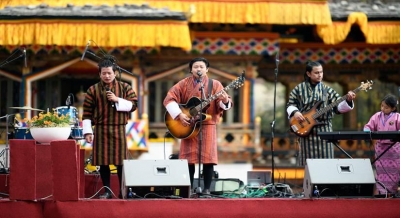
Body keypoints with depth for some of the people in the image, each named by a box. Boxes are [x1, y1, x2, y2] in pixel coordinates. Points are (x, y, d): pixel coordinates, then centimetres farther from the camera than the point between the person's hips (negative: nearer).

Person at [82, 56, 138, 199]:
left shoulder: (125, 87, 6)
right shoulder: (93, 90, 4)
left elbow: (133, 105, 1)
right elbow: (87, 113, 3)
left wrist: (117, 100, -11)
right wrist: (87, 131, -4)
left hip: (119, 129, 0)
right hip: (100, 129, 0)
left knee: (120, 161, 0)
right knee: (103, 161, 0)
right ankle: (107, 191, 8)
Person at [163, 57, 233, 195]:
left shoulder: (215, 84, 5)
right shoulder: (184, 84, 6)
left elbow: (222, 103, -3)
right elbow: (169, 99, -1)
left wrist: (225, 102, -27)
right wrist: (179, 114, -13)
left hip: (208, 124, -1)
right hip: (188, 125, 1)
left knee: (208, 157, -8)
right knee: (188, 158, 0)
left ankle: (207, 189, -2)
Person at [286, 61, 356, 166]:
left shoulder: (326, 90, 6)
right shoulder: (299, 89, 5)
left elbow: (338, 107, 2)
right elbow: (290, 105, 12)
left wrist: (348, 101, -15)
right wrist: (295, 112, -8)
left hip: (324, 131, 1)